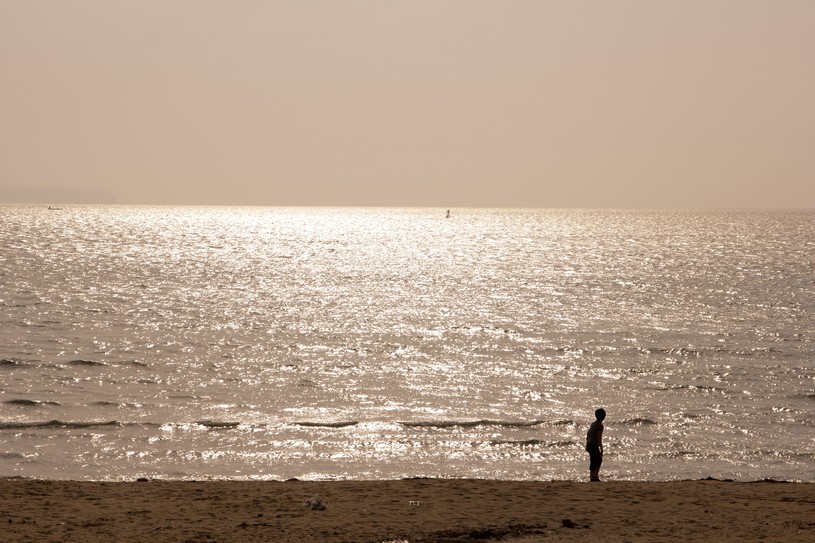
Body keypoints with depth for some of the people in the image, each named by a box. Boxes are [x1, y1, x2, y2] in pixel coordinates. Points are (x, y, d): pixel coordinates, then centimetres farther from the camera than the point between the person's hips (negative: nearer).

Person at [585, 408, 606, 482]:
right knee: (594, 463, -1)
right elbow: (599, 439, -21)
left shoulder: (593, 423, 10)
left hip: (589, 445, 9)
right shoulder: (600, 426, -17)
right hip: (594, 446, -9)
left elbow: (588, 434, 19)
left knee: (599, 460, 19)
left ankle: (596, 477, 20)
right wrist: (601, 450, -16)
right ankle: (592, 479, 3)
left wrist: (587, 444, 29)